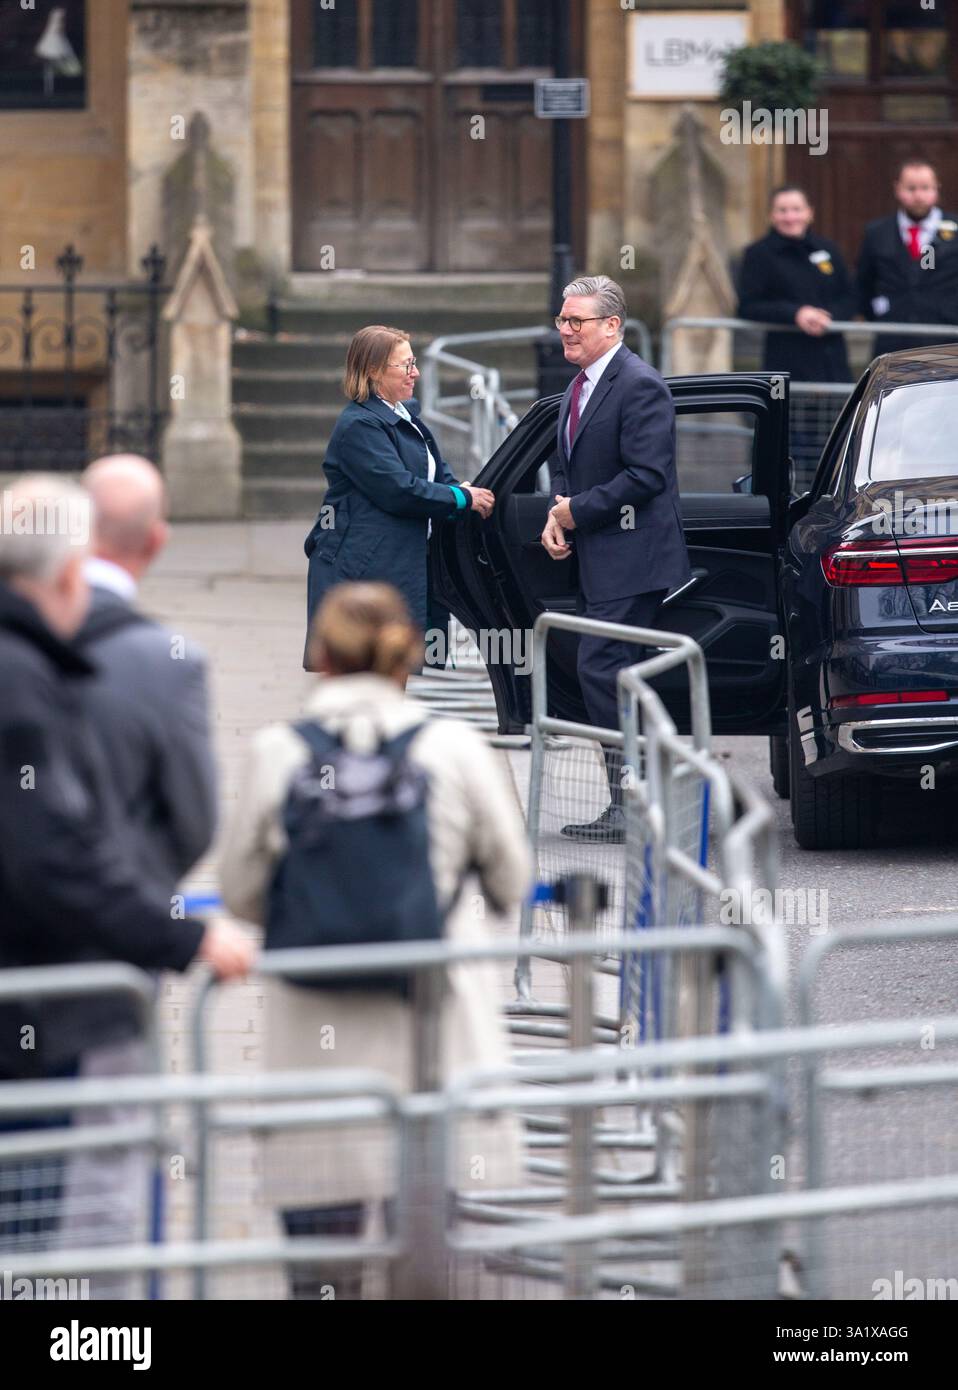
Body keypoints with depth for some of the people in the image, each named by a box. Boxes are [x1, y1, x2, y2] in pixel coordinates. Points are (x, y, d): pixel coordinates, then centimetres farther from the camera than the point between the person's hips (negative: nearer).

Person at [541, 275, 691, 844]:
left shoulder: (640, 386, -14)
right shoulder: (579, 389, 18)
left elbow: (645, 476, -21)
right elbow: (568, 470, 25)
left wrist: (578, 511, -14)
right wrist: (557, 517, 5)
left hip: (632, 561, -10)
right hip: (600, 563, 10)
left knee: (602, 670, -14)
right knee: (610, 675, 9)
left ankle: (630, 808, -12)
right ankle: (629, 805, 13)